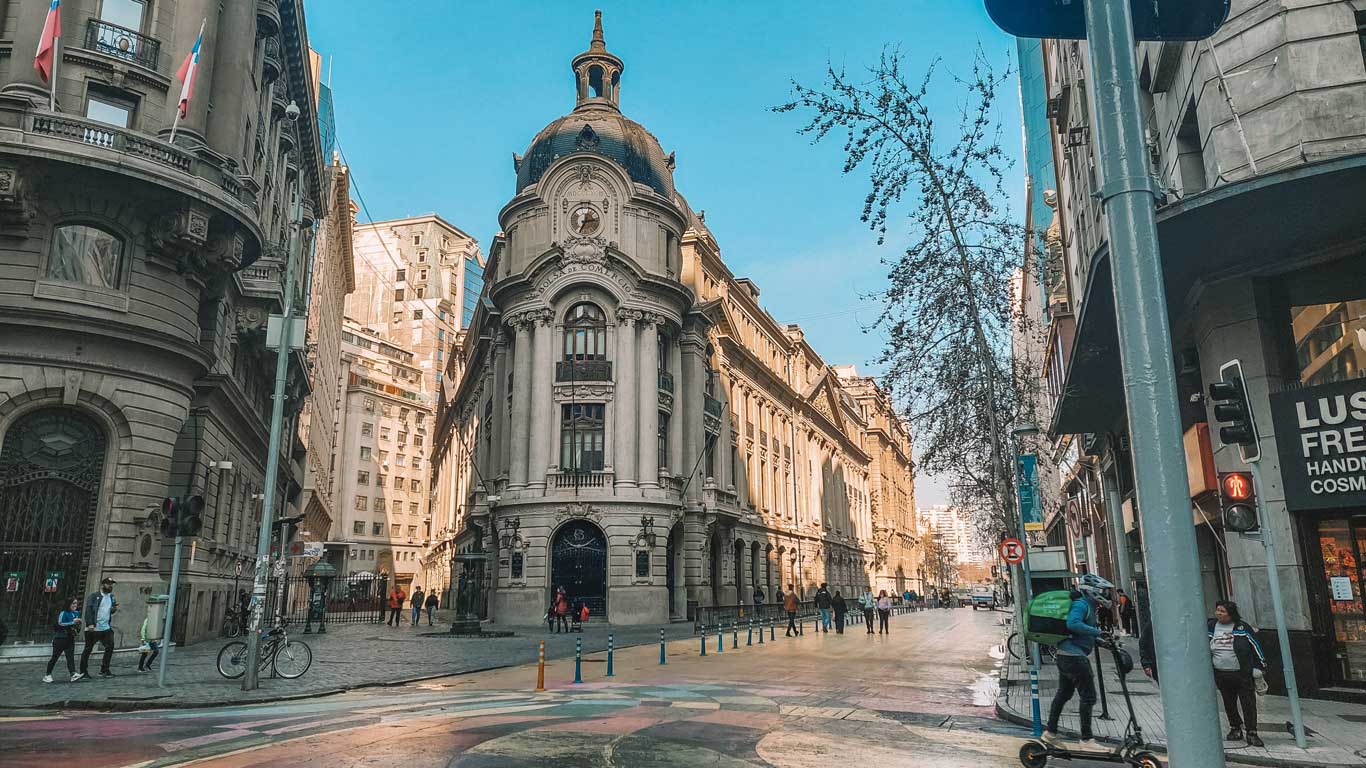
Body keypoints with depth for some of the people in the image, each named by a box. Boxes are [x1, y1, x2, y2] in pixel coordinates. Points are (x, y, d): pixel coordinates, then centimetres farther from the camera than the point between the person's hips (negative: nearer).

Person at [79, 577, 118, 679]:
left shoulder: (112, 597, 14)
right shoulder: (94, 596, -5)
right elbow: (88, 610, -12)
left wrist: (114, 609, -1)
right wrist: (90, 624, -22)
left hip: (106, 628, 5)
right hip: (93, 629, -5)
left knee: (110, 647, -2)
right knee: (88, 650, 5)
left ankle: (104, 670, 7)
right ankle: (83, 672, 14)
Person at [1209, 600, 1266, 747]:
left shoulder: (1242, 627, -4)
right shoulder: (1211, 627, 3)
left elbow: (1255, 646, 0)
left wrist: (1258, 667, -1)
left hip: (1243, 674, -3)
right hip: (1221, 675, 3)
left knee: (1248, 704, -4)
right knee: (1229, 704, 11)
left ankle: (1251, 733, 2)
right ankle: (1235, 729, 25)